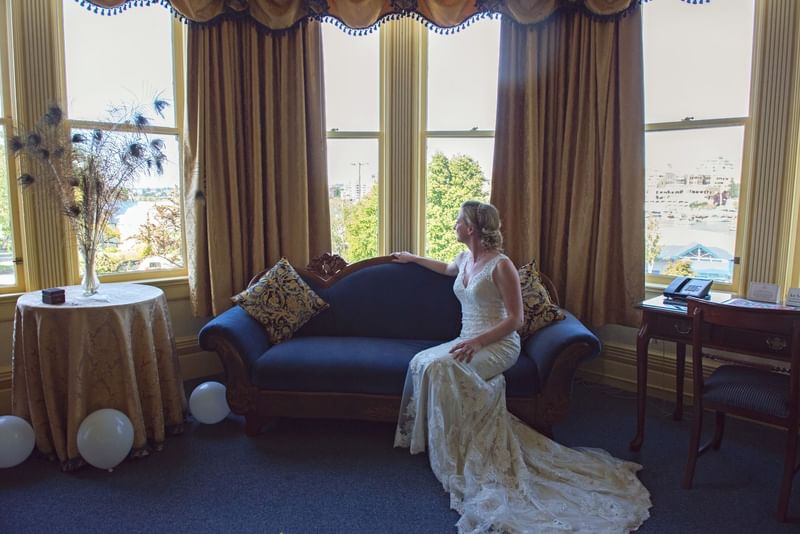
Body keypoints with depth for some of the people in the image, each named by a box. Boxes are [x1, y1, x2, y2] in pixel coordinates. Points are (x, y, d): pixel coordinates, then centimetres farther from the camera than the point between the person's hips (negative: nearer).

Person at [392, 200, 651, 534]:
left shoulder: (501, 265, -14)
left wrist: (479, 341, -24)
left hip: (498, 345, -8)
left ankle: (459, 455, -17)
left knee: (441, 368, -31)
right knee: (421, 363, -17)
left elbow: (515, 318, -13)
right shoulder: (464, 259, 10)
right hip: (469, 341, 8)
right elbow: (446, 269, 37)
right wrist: (413, 258, 45)